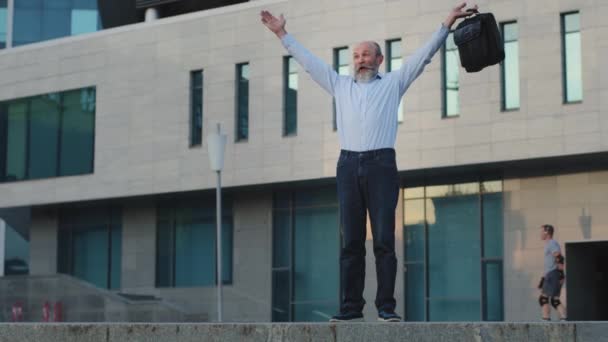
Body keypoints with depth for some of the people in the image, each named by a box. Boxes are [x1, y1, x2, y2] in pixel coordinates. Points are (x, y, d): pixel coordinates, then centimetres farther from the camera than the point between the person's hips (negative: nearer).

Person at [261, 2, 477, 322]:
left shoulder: (393, 83, 14)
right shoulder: (340, 85, 21)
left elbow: (423, 55, 9)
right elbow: (308, 60, 24)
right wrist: (282, 34, 24)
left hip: (380, 164, -3)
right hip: (348, 165, 3)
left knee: (384, 241, -5)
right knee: (351, 242, 1)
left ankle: (386, 306, -4)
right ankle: (351, 306, 1)